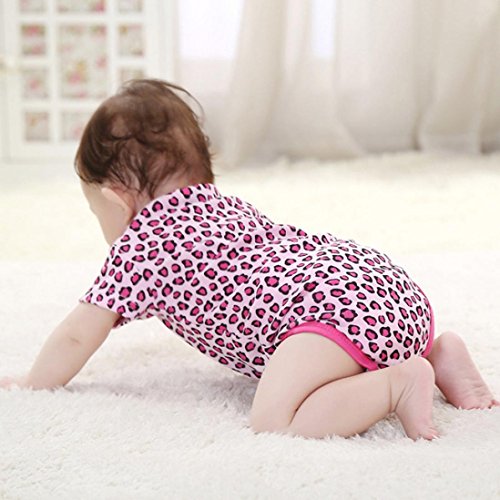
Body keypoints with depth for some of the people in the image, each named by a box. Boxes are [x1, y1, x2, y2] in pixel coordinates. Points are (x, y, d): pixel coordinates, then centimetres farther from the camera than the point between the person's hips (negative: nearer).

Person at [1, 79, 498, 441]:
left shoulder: (138, 246, 7)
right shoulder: (223, 203, 31)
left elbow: (76, 336, 14)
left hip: (335, 302, -9)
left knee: (273, 421, -21)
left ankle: (397, 383, -22)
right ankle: (436, 353, 12)